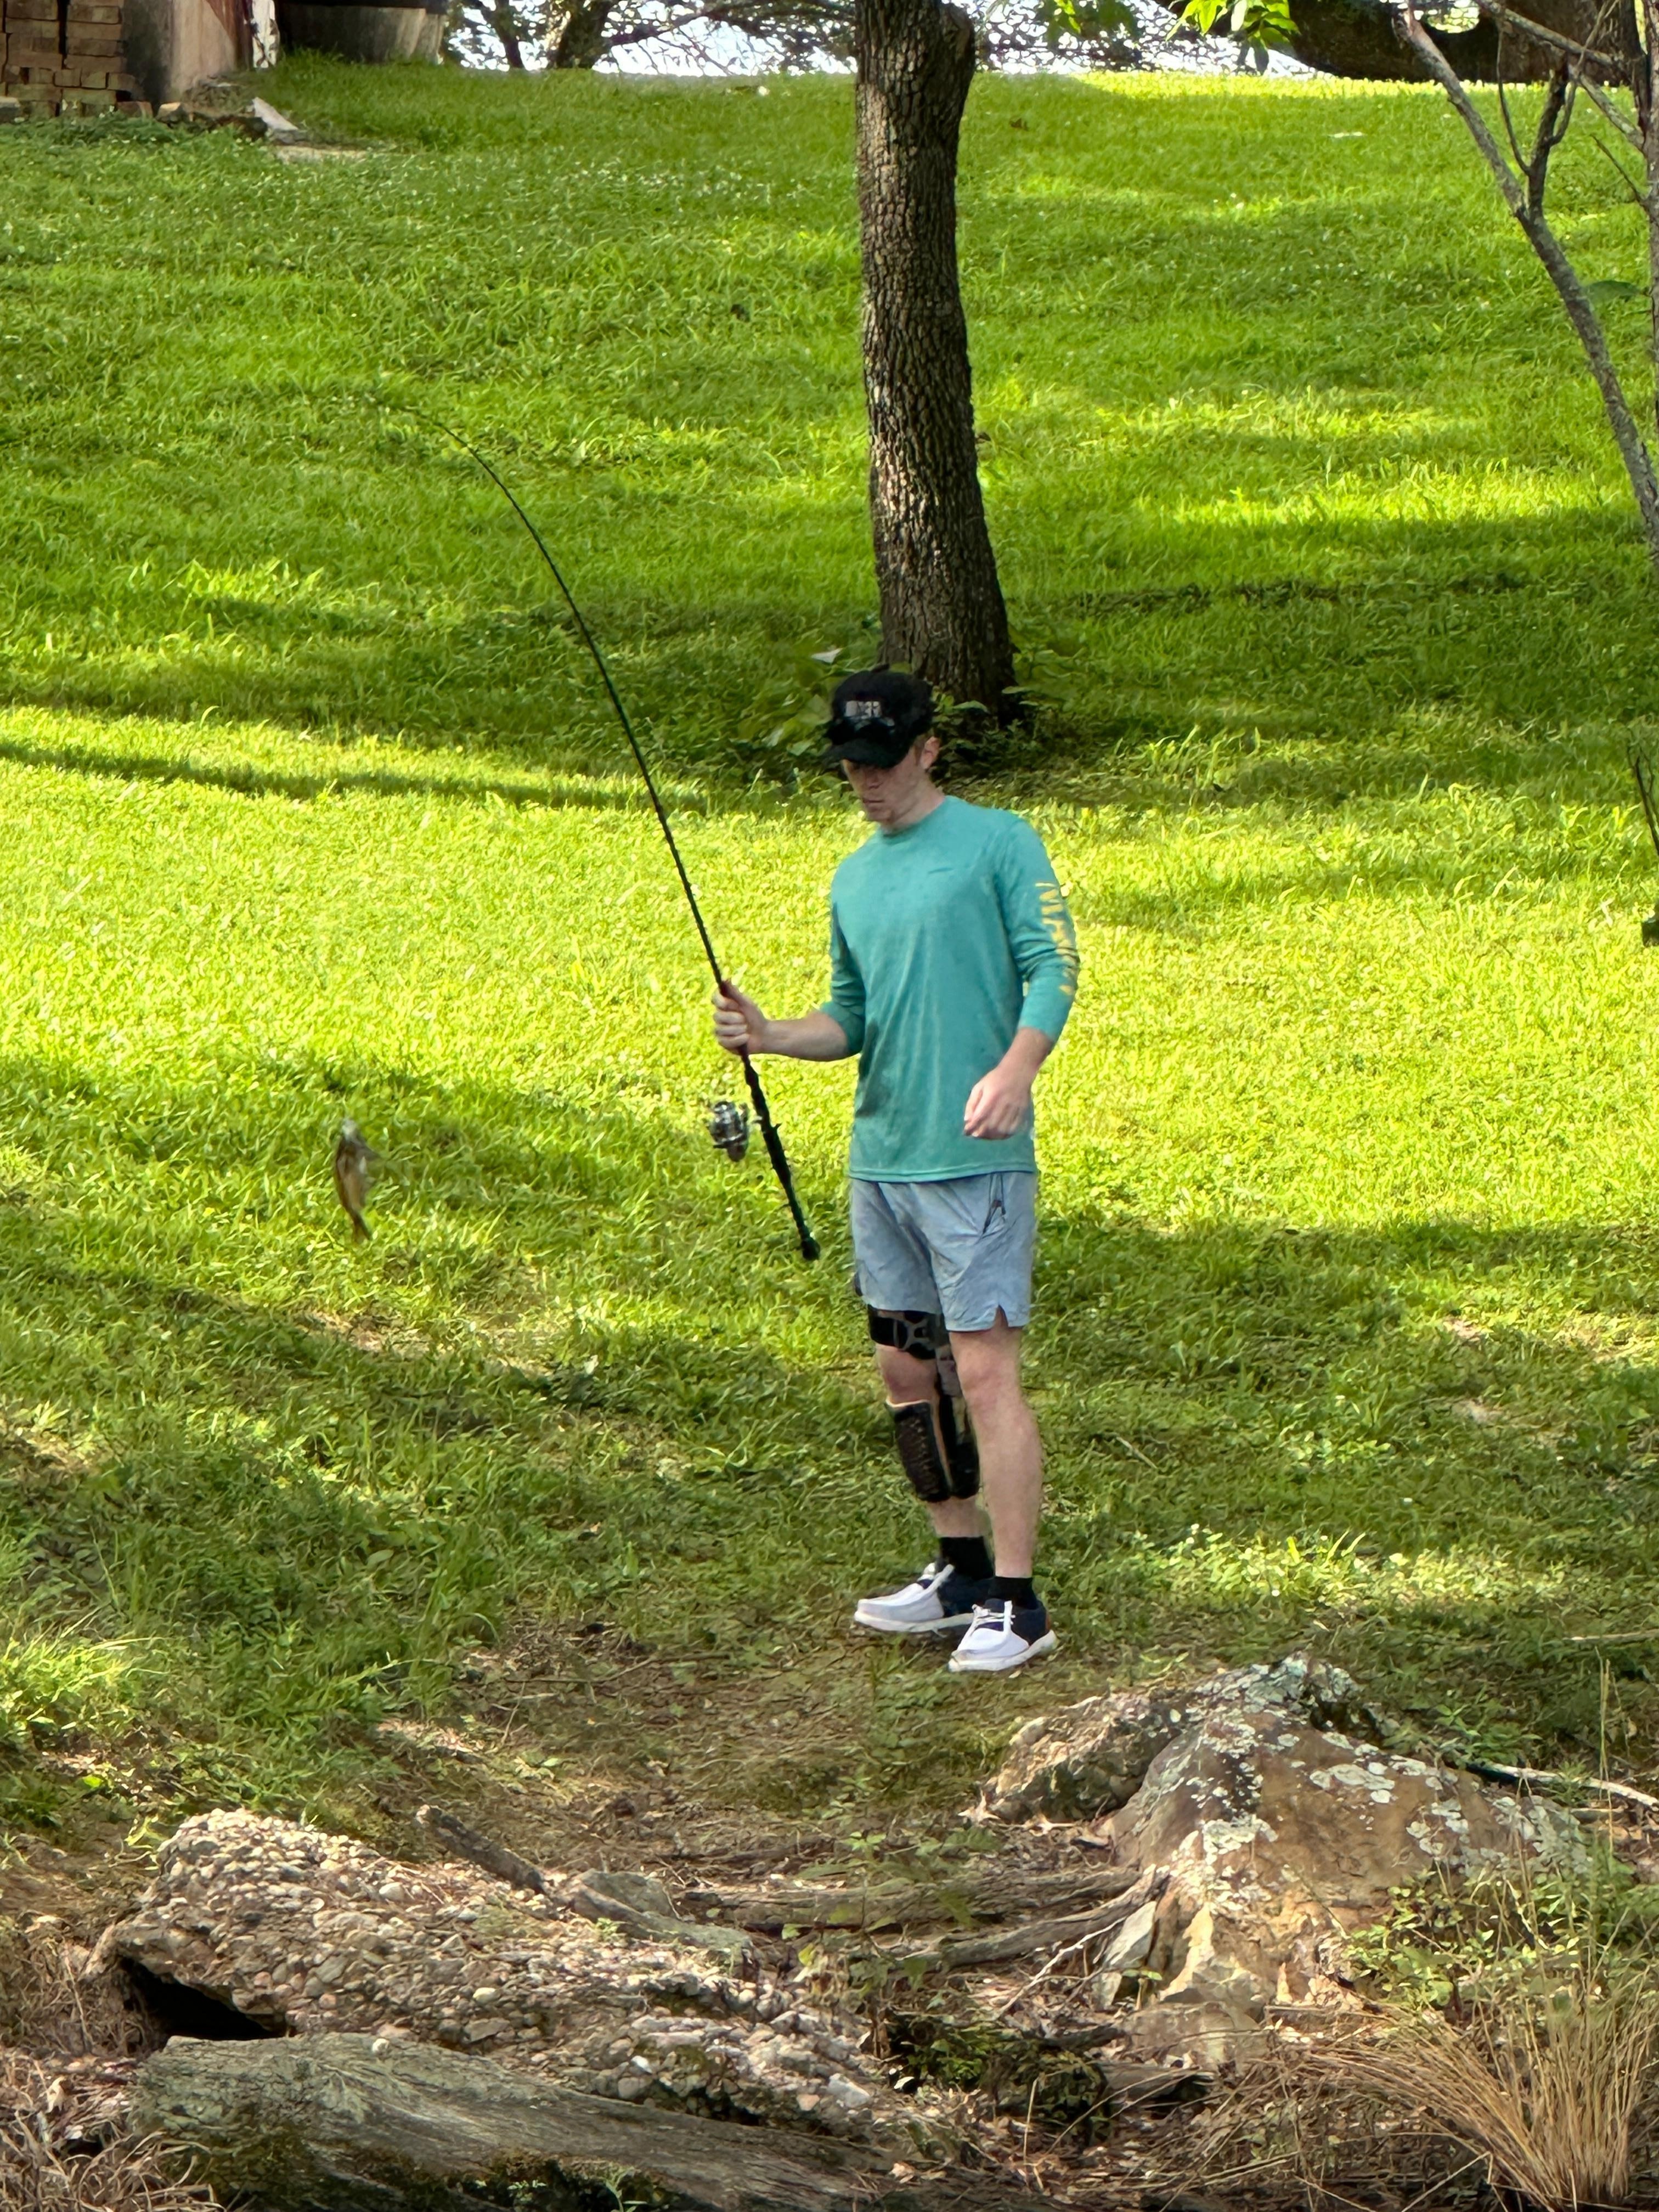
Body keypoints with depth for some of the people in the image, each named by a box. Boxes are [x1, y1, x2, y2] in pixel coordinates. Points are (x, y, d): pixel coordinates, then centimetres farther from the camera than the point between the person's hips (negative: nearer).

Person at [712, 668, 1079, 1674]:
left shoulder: (998, 842, -4)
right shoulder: (854, 880, 17)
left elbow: (1054, 966, -11)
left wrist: (1015, 1069, -28)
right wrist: (774, 1035, 1)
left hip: (977, 1159, -8)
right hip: (881, 1158, 8)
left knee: (984, 1370, -11)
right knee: (907, 1371, 12)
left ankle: (1017, 1605, -8)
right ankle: (963, 1571, 25)